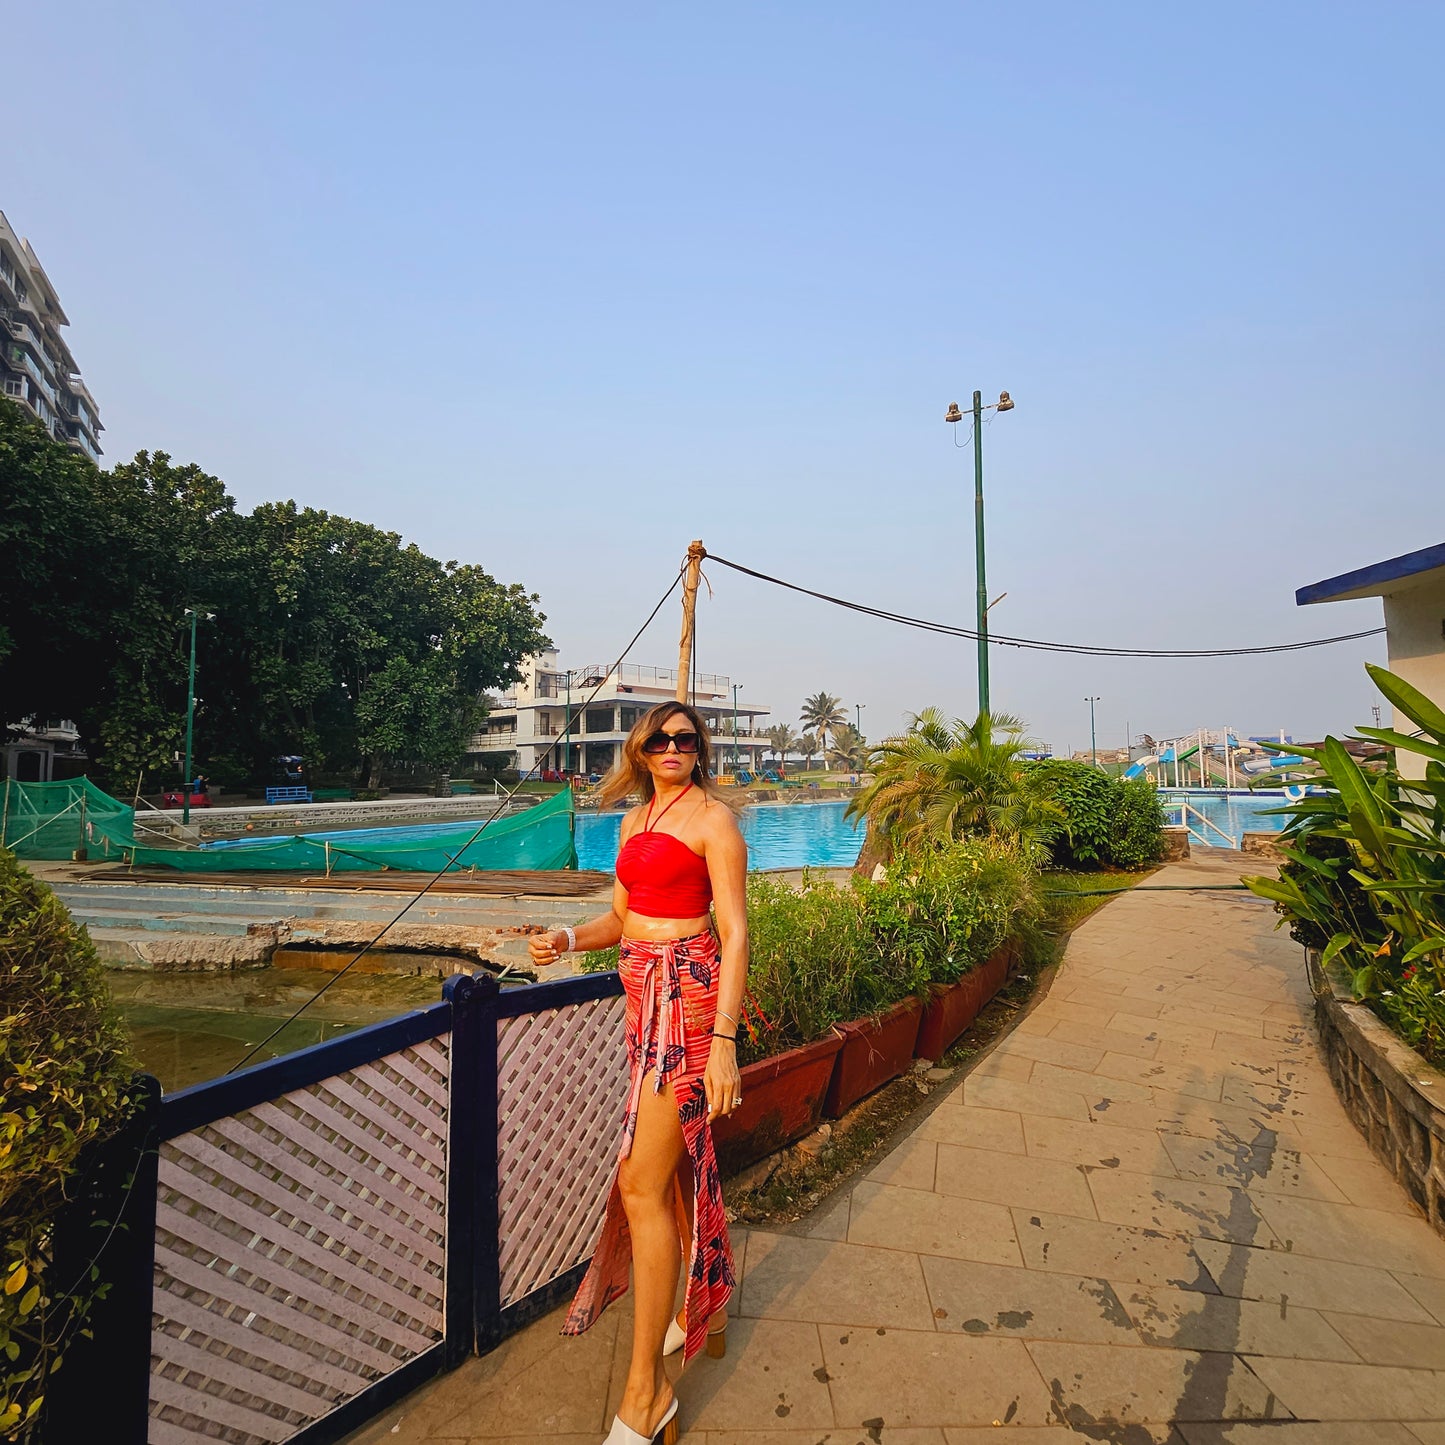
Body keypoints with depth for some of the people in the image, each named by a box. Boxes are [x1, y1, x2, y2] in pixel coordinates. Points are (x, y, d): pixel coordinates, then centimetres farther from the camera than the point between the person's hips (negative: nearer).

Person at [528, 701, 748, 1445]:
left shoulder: (712, 817, -9)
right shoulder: (636, 819, 14)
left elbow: (735, 931, -14)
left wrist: (724, 1040, -20)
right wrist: (569, 938, -3)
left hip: (689, 993, -7)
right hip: (644, 996, 8)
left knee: (641, 1182, -5)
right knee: (677, 1163, 20)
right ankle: (703, 1310, 42)